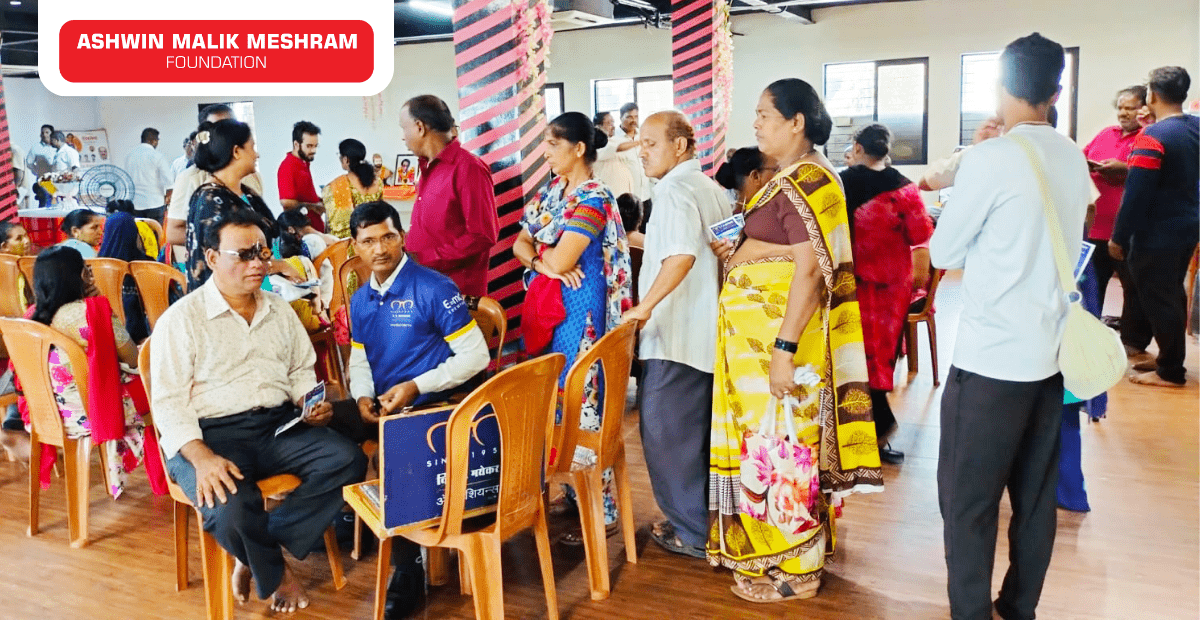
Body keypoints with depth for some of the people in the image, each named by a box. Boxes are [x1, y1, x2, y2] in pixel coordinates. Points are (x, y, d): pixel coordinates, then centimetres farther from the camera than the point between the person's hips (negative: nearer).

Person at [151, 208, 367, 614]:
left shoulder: (279, 311, 15)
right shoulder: (181, 319, -2)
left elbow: (301, 371, 23)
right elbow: (168, 402, -8)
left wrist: (311, 402, -1)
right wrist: (202, 458, -23)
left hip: (279, 426, 5)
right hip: (210, 433, -5)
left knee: (348, 460, -20)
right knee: (231, 511, -34)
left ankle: (254, 556, -9)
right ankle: (274, 573, 2)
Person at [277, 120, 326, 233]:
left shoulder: (304, 164, 13)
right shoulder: (288, 167, -15)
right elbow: (286, 202, -24)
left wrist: (319, 200, 8)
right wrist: (314, 207, -11)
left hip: (315, 227, 9)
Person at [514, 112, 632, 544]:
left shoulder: (593, 199, -14)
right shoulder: (551, 191, 12)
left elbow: (560, 260, -21)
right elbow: (520, 244, 10)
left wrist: (539, 249, 0)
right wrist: (542, 259, -12)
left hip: (578, 313, -8)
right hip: (547, 309, 8)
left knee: (580, 406, -4)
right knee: (555, 402, 13)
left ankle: (602, 512, 6)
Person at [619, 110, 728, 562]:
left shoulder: (675, 190, -13)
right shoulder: (712, 190, 16)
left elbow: (682, 254, -29)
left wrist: (645, 305, -26)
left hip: (674, 335, -10)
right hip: (707, 333, 10)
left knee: (667, 434, 0)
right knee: (699, 431, 17)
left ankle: (692, 532, 7)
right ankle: (707, 518, 28)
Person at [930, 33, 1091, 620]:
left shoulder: (990, 158, -14)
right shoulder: (1074, 158, 8)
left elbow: (944, 252, -4)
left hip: (991, 358, -7)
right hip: (1051, 352, 7)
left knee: (967, 499, 3)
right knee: (1035, 495, 15)